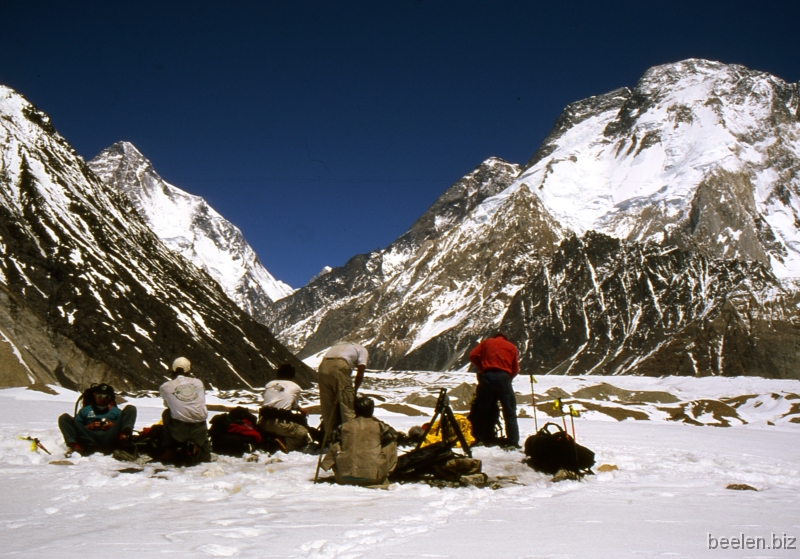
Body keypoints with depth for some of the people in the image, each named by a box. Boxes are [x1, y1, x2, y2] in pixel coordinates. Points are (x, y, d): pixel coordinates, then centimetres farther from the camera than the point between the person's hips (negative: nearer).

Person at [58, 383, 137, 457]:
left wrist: (114, 426, -1)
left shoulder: (116, 411, 30)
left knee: (130, 409, -9)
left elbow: (122, 426, 18)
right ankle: (74, 445, -34)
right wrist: (87, 427, 0)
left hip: (109, 441, 0)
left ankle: (123, 438, -36)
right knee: (65, 418, -10)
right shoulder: (85, 410, 29)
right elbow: (77, 425, 18)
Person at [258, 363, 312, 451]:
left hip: (264, 423, 5)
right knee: (304, 433, 12)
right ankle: (283, 443, -13)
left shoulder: (269, 384, 17)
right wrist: (301, 410, 40)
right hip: (281, 424, -5)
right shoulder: (295, 387, 8)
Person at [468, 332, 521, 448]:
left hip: (487, 377, 0)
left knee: (482, 408, 8)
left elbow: (473, 355, 7)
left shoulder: (486, 342, 19)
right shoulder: (511, 347, 21)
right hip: (504, 377, 0)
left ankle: (480, 439, 6)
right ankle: (513, 442, -3)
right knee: (510, 412, 3)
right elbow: (516, 369, 13)